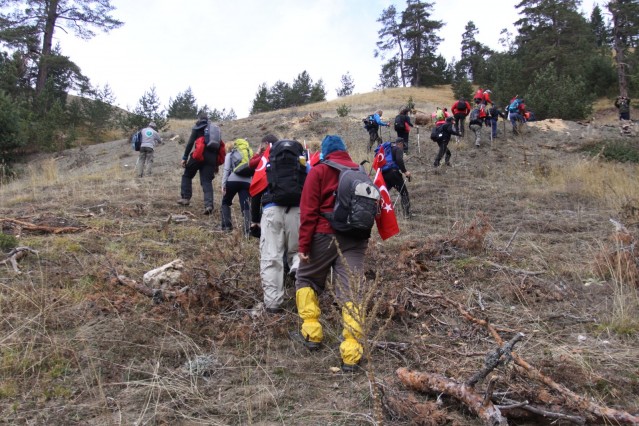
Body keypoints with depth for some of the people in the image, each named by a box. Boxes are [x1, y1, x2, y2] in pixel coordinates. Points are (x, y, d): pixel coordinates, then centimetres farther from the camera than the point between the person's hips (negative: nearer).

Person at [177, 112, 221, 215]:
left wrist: (184, 157, -4)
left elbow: (190, 143, -5)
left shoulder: (197, 128, 4)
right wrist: (216, 164, 19)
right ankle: (209, 205, -14)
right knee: (207, 181, 1)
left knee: (187, 175, 16)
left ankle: (186, 198, 12)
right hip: (211, 158, 4)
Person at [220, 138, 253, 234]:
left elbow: (227, 170, 3)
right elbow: (253, 170, 14)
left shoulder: (230, 154, 15)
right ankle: (247, 228, -16)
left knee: (225, 202, 19)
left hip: (233, 180, -2)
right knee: (245, 204, -1)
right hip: (246, 182, 2)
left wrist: (223, 185, 0)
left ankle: (227, 225, 14)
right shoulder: (249, 153, 25)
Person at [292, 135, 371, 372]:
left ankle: (311, 333, 14)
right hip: (356, 240, 4)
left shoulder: (319, 171, -1)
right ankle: (351, 353, -2)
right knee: (351, 292, 1)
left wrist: (304, 245, -6)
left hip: (324, 236, -3)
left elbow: (309, 212, -7)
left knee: (306, 281, 18)